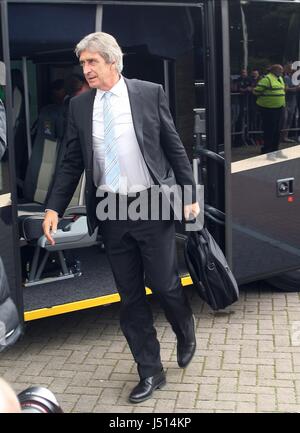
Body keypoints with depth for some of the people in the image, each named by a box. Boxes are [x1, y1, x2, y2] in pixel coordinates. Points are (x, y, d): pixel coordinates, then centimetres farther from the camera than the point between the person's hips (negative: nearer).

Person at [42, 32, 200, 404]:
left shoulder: (150, 93, -2)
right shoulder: (79, 105, 5)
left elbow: (174, 148, 0)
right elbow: (72, 163, 7)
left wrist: (190, 195, -1)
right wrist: (54, 208, -1)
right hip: (110, 213, 3)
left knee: (164, 285, 6)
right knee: (130, 297, 8)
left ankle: (186, 334, 39)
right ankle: (150, 372, 23)